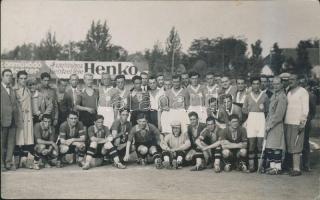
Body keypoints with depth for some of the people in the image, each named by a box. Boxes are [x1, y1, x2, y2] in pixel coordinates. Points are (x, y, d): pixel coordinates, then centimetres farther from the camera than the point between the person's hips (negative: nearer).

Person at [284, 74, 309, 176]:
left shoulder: (303, 92, -2)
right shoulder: (289, 93, 19)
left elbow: (305, 108, -7)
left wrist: (303, 122, -15)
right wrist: (284, 121, 11)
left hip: (297, 123, -7)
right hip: (287, 122, 7)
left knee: (295, 146, -9)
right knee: (289, 146, 4)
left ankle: (297, 169, -7)